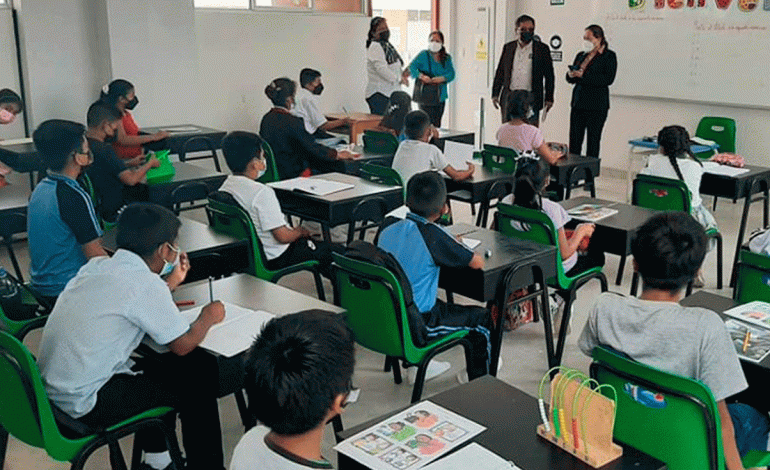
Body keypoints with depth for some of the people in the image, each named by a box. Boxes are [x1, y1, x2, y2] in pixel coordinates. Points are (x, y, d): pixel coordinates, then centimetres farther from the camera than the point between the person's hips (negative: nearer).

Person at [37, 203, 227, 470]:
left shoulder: (96, 266, 3)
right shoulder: (146, 284, -20)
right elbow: (183, 345, -11)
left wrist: (171, 283, 20)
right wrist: (208, 317, 6)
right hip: (82, 406, -9)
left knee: (163, 370, 24)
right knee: (196, 391, 2)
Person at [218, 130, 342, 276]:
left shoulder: (224, 188, 0)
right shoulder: (262, 192, -27)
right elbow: (283, 236, -26)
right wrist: (299, 231, -4)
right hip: (277, 259, -9)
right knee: (338, 252, 3)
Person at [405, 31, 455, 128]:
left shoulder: (447, 58, 10)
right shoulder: (423, 55, -2)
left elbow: (451, 73, -1)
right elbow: (412, 66, -14)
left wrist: (442, 78, -22)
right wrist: (421, 76, -33)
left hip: (440, 98, 5)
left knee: (436, 125, 9)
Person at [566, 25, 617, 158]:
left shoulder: (609, 56, -2)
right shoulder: (581, 55, 16)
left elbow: (608, 79, -14)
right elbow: (570, 79, 19)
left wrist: (584, 75, -18)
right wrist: (571, 75, -6)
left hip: (596, 105, -5)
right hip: (578, 103, 5)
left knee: (593, 141, -2)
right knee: (574, 140, 1)